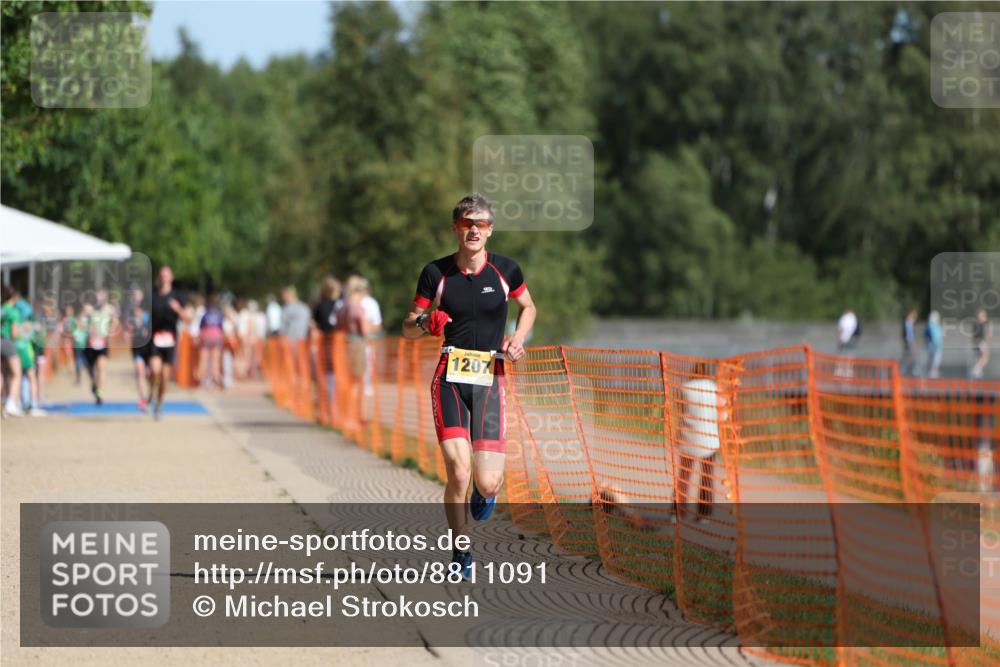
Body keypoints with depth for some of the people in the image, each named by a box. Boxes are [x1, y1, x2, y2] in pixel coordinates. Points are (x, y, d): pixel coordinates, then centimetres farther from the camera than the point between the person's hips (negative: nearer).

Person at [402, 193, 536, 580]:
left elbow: (528, 307, 22)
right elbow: (408, 329, 9)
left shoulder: (505, 270, 3)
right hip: (450, 379, 0)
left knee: (488, 484, -9)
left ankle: (485, 489, 32)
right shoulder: (436, 273, 2)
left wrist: (517, 341, 3)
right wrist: (425, 322, -14)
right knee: (458, 473, -16)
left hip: (490, 378, 0)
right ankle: (460, 551, 6)